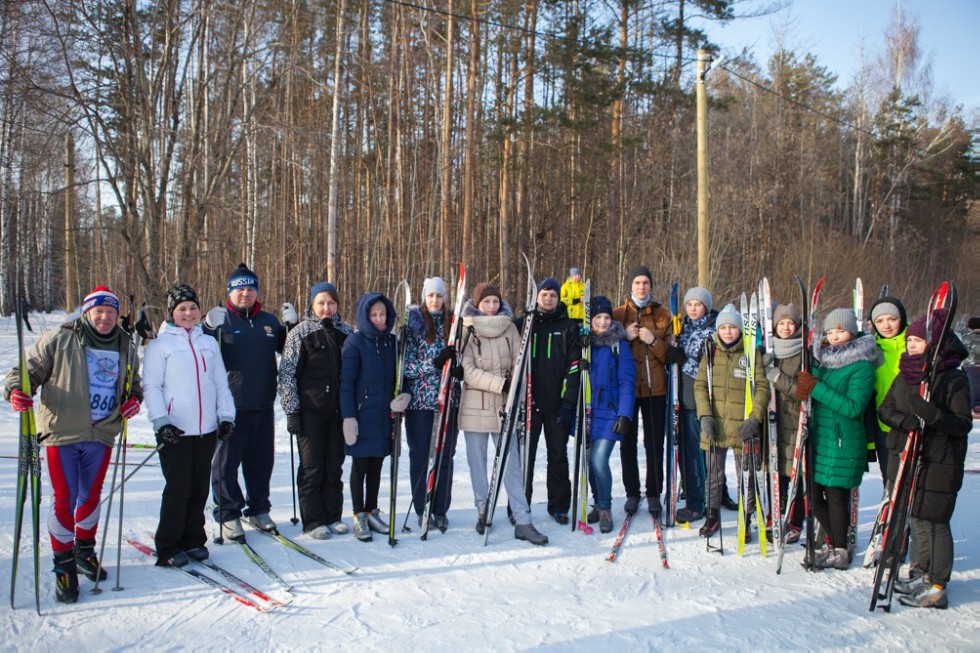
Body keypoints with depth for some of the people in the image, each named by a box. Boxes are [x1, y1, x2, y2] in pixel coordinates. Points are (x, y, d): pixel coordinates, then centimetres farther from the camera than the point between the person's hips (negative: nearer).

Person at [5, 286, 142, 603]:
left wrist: (134, 398, 1)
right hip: (62, 433, -4)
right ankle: (64, 565, 13)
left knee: (91, 496, 15)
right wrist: (16, 390, -22)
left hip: (101, 434, 4)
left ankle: (85, 551, 35)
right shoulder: (60, 340, -5)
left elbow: (135, 382, 21)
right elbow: (28, 368, -3)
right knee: (64, 499, -2)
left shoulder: (124, 348, 9)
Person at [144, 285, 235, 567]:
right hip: (175, 430, -4)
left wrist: (226, 415, 6)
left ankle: (194, 540, 21)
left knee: (200, 488, 9)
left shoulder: (209, 342, 13)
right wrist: (161, 422, -12)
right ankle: (168, 547, 8)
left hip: (207, 428, 4)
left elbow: (221, 382, 15)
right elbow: (151, 386, -3)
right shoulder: (160, 344, 0)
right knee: (177, 488, -4)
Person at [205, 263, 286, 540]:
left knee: (261, 460, 12)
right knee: (226, 462, 3)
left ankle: (258, 509, 27)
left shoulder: (269, 322, 13)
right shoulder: (218, 318, -1)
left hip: (263, 406, 4)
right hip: (230, 406, -4)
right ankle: (228, 513, 15)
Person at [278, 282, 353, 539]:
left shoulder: (346, 331, 8)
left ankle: (333, 516, 20)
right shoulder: (300, 332, -4)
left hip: (338, 410, 4)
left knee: (335, 465, 9)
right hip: (310, 411, -3)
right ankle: (313, 521, 10)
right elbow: (286, 374, -4)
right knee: (312, 466, 2)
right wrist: (291, 411, -9)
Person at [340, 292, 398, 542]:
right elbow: (346, 382, -9)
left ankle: (372, 512, 24)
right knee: (360, 465, 4)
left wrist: (402, 396, -6)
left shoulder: (392, 342, 8)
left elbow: (398, 376, 14)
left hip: (385, 415, 5)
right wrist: (348, 416, -14)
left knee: (376, 465, 12)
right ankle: (359, 517, 13)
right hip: (362, 415, -4)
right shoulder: (355, 343, -7)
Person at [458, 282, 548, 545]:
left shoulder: (509, 328, 6)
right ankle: (483, 512, 23)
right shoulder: (467, 331, -3)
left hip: (504, 405, 2)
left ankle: (523, 521, -1)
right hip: (474, 406, -1)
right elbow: (468, 371, -11)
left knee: (512, 462, -1)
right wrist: (502, 383, -19)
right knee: (477, 462, 8)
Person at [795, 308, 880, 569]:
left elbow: (854, 407, -18)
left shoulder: (862, 366, -9)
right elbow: (809, 391, 18)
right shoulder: (823, 360, 11)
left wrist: (816, 388, -21)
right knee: (813, 493, 10)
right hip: (817, 437, 7)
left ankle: (840, 551, 16)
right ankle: (834, 541, 30)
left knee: (836, 495, 0)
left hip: (843, 442, -7)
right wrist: (804, 387, -4)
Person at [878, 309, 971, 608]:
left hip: (939, 462, -7)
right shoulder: (904, 375, 11)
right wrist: (902, 418, -14)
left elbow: (964, 423, -13)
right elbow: (884, 408, 7)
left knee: (932, 521, -4)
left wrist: (932, 414, -30)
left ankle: (937, 588, 5)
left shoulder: (955, 378, -9)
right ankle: (924, 576, 27)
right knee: (916, 517, 14)